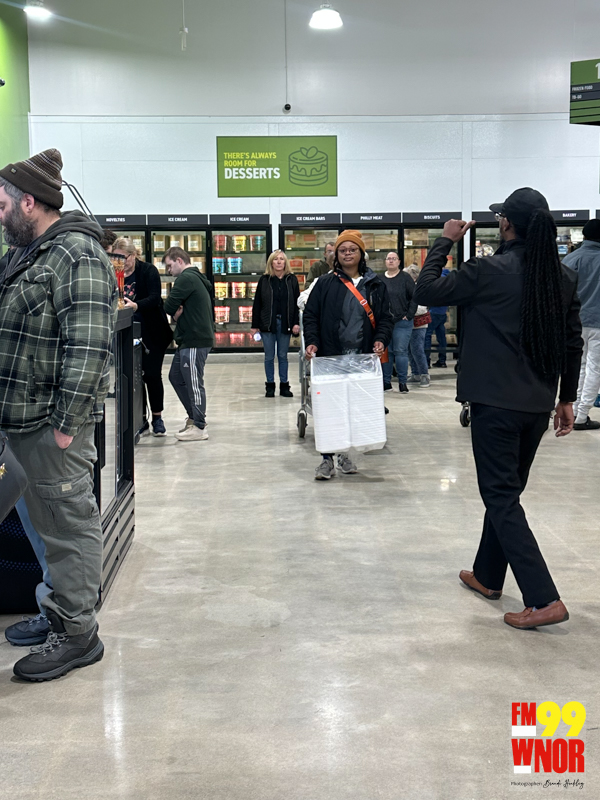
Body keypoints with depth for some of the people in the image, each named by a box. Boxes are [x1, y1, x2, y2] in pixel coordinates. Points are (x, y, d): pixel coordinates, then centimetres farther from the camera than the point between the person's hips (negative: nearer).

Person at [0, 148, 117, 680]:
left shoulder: (77, 254, -15)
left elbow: (87, 345, -22)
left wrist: (66, 421, -22)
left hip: (54, 423, -9)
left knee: (69, 522, 0)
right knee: (48, 518, 17)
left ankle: (78, 633, 11)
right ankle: (60, 612, 31)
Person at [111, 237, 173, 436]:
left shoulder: (148, 271, -10)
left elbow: (154, 298, -23)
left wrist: (135, 305, -41)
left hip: (152, 333, -4)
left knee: (152, 375, -1)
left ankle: (157, 418, 12)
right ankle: (140, 418, 16)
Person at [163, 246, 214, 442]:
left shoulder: (186, 278, -14)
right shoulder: (195, 277, 20)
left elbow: (169, 305, -17)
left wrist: (175, 312, 4)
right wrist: (178, 313, -3)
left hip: (195, 340, -11)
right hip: (189, 338, 11)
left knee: (193, 382, -5)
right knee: (176, 376, 17)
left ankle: (198, 427, 0)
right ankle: (195, 416, 24)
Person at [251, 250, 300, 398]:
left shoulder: (292, 280, 3)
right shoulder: (264, 280, 1)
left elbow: (296, 302, 2)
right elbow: (257, 303, 1)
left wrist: (296, 323, -7)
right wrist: (255, 325, -3)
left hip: (285, 323, 1)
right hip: (268, 323, -1)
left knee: (283, 356, 9)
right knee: (269, 356, 5)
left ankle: (284, 385, 15)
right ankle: (270, 386, 14)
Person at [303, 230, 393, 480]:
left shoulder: (375, 285, 9)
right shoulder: (325, 284, 5)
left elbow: (385, 317, 9)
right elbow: (311, 315, 5)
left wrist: (381, 339, -9)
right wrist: (311, 342, -10)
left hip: (362, 357, 2)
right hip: (330, 356, -2)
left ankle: (344, 452, 22)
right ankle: (327, 458, 4)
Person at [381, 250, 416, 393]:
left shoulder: (405, 278, 0)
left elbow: (415, 297, -2)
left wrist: (409, 314, -7)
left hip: (402, 322, -3)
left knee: (401, 352, -4)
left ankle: (403, 382, 4)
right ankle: (386, 381, 14)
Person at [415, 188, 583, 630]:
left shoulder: (489, 271, -14)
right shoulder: (564, 276, 4)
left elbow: (426, 291, -7)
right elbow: (573, 342, 9)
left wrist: (445, 241, 4)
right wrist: (567, 398, 17)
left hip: (496, 402, -6)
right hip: (539, 403, 7)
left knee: (501, 497, 0)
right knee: (506, 490, 20)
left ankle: (544, 599, -6)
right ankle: (488, 576, 34)